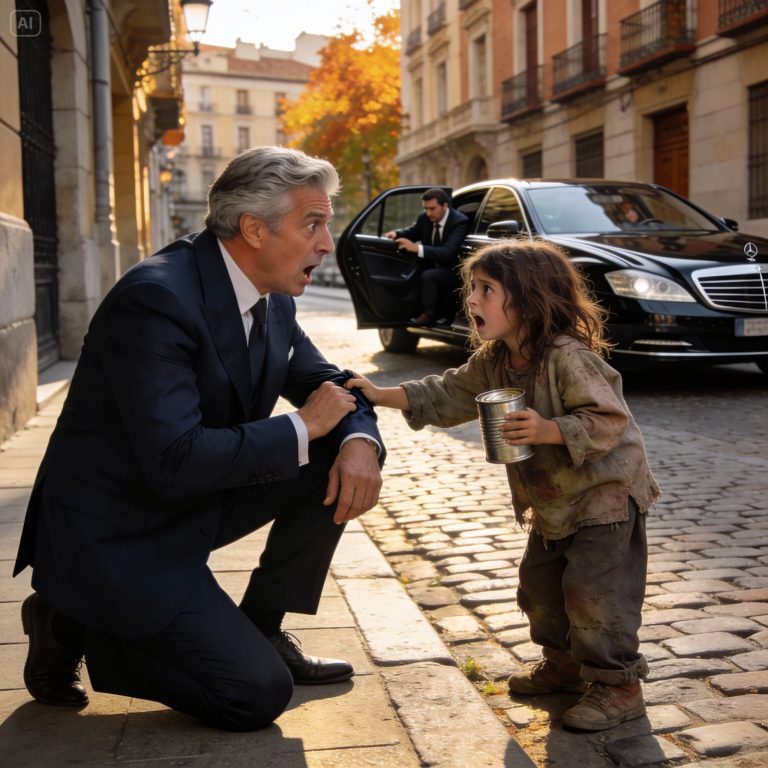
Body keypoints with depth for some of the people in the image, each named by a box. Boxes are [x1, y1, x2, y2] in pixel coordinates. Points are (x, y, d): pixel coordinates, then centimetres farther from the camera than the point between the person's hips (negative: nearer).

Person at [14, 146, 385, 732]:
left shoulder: (271, 297, 0)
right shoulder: (156, 298, -27)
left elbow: (328, 383, 9)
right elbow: (176, 461, -33)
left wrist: (359, 441, -14)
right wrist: (301, 427, -22)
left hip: (197, 501, 8)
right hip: (116, 535, -8)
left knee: (339, 466, -5)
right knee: (259, 695, -11)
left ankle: (261, 631, 11)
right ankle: (72, 627, 6)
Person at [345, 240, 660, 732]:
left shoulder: (569, 357, -26)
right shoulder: (492, 362, 0)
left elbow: (608, 421, -27)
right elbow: (446, 396, 4)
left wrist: (549, 430, -37)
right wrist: (382, 395, -4)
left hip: (606, 493, -9)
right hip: (553, 502, 9)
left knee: (594, 589, -9)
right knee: (540, 581, 16)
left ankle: (618, 684, 6)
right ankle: (565, 663, 34)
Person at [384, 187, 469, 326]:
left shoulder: (459, 221, -22)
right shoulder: (425, 218, -3)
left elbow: (448, 253, -33)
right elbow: (411, 232, 13)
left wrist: (417, 248, -43)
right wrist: (396, 234, -13)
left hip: (454, 272, -8)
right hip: (434, 268, 8)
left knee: (428, 276, -33)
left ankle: (429, 314, -10)